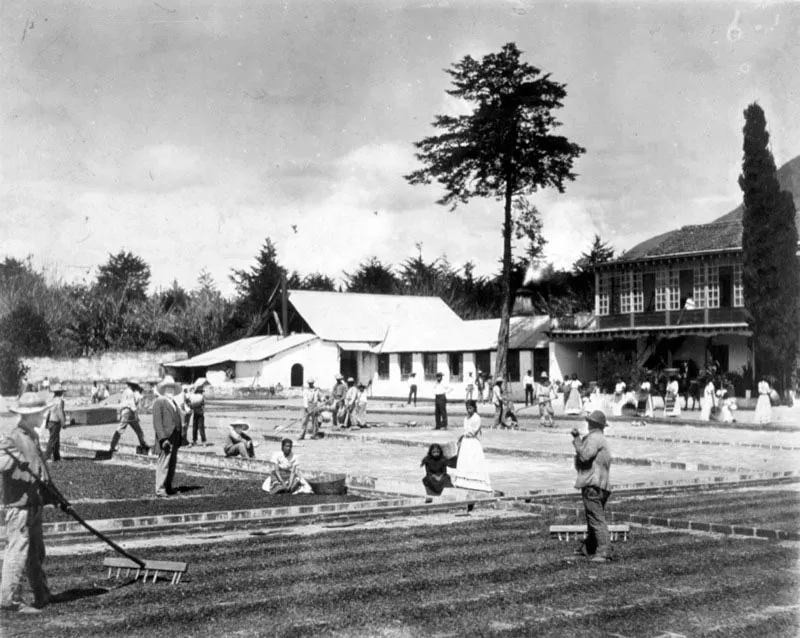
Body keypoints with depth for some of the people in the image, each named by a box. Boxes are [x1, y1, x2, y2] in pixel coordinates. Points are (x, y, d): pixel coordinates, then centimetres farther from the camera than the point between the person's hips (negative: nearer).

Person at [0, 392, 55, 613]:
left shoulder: (33, 436, 16)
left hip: (35, 503, 9)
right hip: (19, 504, -9)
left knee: (37, 553, 17)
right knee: (18, 551, -8)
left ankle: (42, 595, 27)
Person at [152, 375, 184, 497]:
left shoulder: (174, 403, 21)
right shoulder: (159, 401, -4)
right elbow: (157, 422, -12)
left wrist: (179, 438, 10)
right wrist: (163, 439, -19)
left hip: (175, 437, 8)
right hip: (166, 437, -8)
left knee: (172, 463, 11)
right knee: (164, 463, -11)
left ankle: (168, 487, 18)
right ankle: (160, 490, -10)